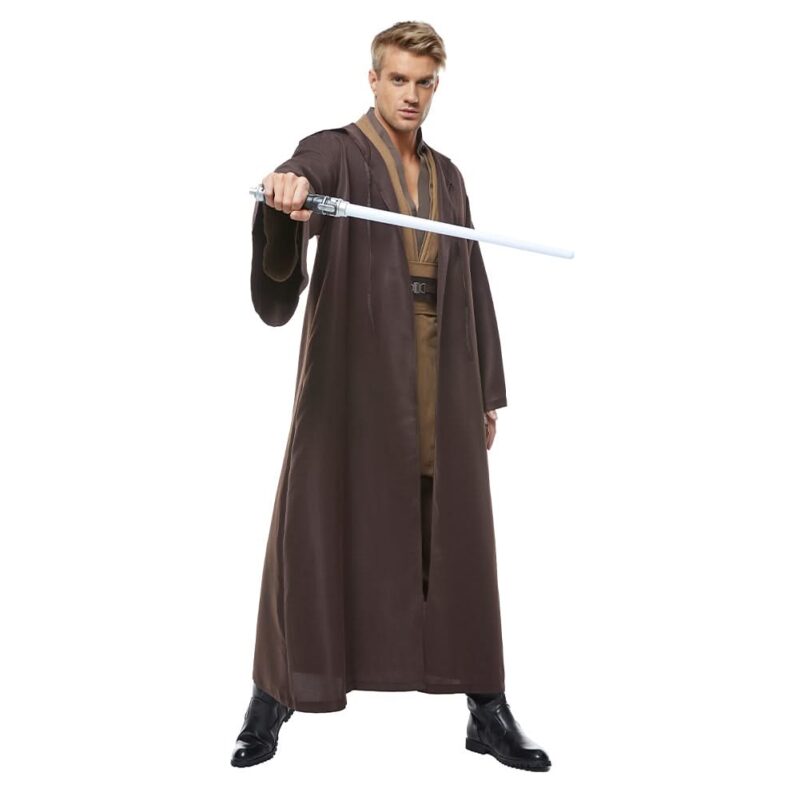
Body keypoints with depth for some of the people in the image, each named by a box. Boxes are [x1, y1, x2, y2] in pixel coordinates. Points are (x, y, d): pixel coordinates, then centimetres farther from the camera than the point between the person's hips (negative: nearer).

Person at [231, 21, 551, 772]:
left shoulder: (447, 175, 16)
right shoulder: (332, 154, 0)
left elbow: (472, 287, 16)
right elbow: (296, 181, -25)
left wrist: (487, 391, 14)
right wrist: (284, 199, -50)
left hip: (443, 389, 4)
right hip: (352, 379, -4)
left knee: (458, 545, 6)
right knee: (320, 533, 0)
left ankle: (487, 711, 15)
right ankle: (273, 698, 15)